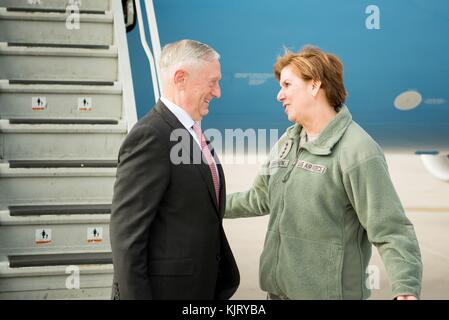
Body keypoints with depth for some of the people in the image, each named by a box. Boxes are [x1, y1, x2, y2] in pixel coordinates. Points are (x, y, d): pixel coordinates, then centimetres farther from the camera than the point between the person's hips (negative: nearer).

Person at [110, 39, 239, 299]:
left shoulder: (193, 133, 11)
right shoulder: (150, 137, -18)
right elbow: (126, 234, -20)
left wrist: (224, 278, 13)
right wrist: (135, 295, -20)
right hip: (165, 288, -9)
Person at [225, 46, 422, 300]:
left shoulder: (358, 152, -17)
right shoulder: (287, 142, 7)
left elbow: (391, 232, -20)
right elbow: (261, 198, 20)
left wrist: (406, 290, -32)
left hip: (330, 292, -7)